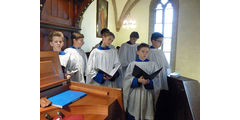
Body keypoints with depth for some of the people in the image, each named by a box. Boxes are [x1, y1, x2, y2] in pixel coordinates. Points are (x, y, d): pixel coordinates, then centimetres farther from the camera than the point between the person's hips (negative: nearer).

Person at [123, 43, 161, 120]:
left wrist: (149, 82, -23)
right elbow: (127, 80, -5)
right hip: (134, 95, 0)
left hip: (147, 95, 1)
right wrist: (138, 80, -21)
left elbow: (157, 81, -3)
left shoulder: (153, 65, 5)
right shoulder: (132, 64, 3)